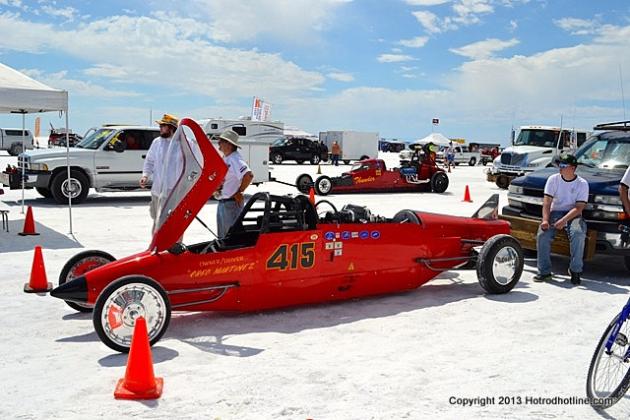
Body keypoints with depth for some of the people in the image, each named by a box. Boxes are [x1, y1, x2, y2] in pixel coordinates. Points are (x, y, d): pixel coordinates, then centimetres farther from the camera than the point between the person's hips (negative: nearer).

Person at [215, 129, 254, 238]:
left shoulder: (235, 159, -20)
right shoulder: (224, 158, 10)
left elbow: (248, 175, -33)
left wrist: (239, 192, -22)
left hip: (232, 203, -10)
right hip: (222, 203, 10)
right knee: (222, 235, 19)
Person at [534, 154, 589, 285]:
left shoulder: (582, 183, -3)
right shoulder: (553, 179, 2)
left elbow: (579, 207, -11)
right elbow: (547, 201, -4)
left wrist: (564, 220, -25)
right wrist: (545, 220, -21)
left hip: (573, 214, -2)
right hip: (555, 212, 2)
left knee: (578, 233, -33)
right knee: (542, 234, -25)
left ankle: (575, 270, -15)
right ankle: (544, 271, -12)